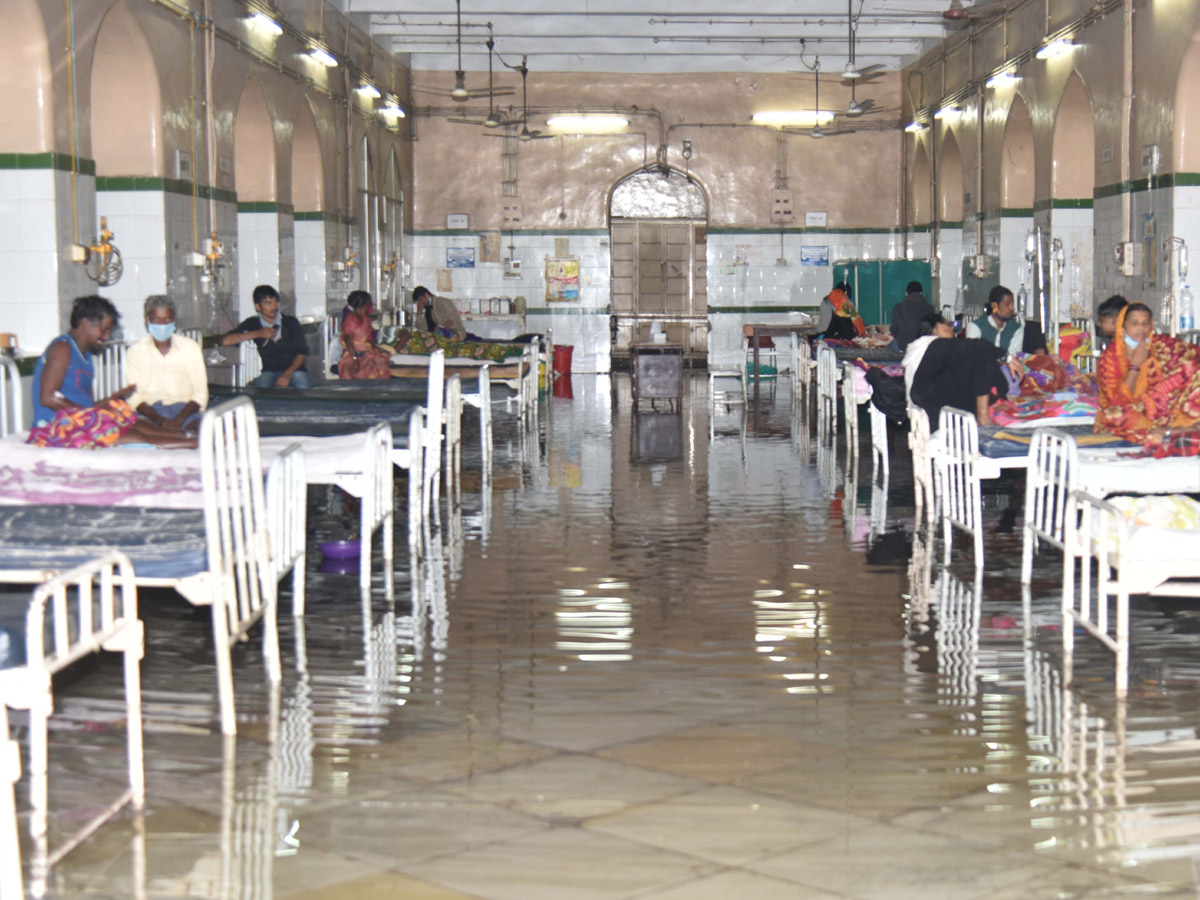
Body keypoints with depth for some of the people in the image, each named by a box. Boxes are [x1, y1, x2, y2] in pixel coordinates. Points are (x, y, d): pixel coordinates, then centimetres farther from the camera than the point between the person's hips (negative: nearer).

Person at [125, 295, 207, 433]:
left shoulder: (191, 347, 12)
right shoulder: (135, 352, 9)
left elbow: (200, 393, 5)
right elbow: (134, 397, 1)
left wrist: (180, 419, -15)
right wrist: (159, 420, -19)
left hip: (186, 410, 0)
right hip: (150, 411, 1)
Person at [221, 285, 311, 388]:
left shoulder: (291, 322, 9)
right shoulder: (253, 324, 9)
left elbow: (302, 353, 3)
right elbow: (225, 341, -2)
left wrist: (288, 374, -15)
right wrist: (257, 334, -10)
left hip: (294, 369, 0)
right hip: (269, 371, 0)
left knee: (303, 388, -33)